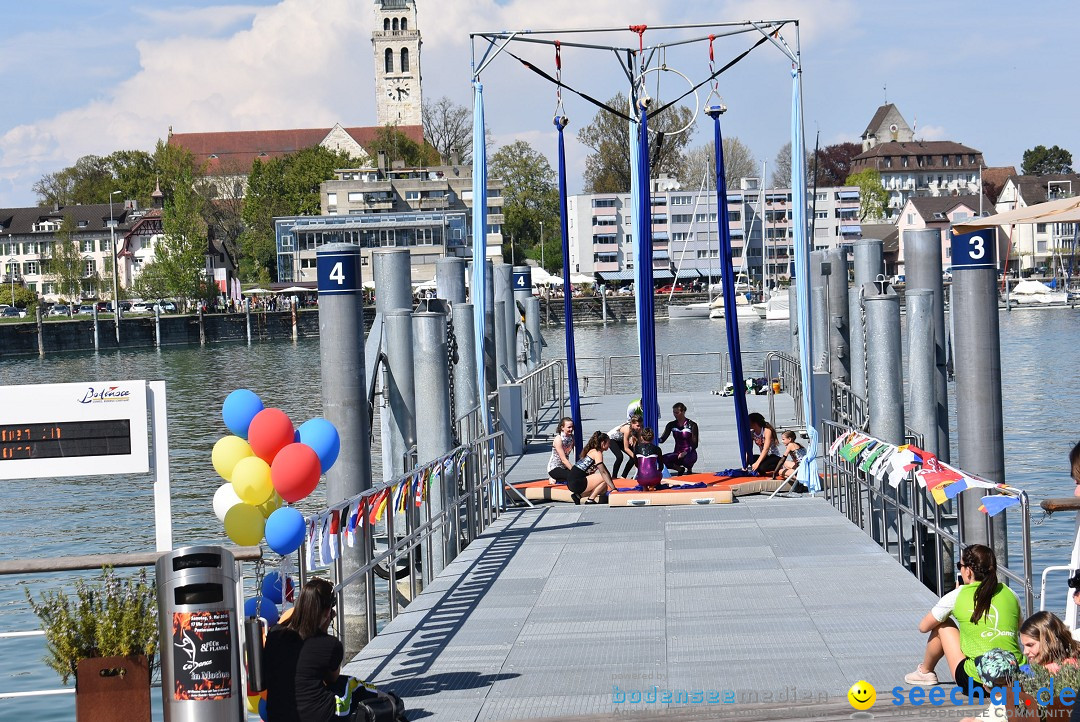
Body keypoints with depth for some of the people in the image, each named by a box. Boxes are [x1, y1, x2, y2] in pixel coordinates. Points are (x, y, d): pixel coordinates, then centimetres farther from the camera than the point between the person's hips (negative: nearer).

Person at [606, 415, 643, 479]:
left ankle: (623, 476, 8)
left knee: (633, 457, -6)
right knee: (619, 456, -26)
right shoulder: (627, 429, -39)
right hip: (611, 439, -7)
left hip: (620, 440, 7)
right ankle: (614, 477, -11)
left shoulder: (638, 429, -22)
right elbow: (626, 448, -32)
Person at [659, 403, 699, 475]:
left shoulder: (692, 425, -5)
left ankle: (689, 469, 0)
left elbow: (695, 444, -8)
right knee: (662, 459, -28)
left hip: (689, 453, -3)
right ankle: (680, 469, 2)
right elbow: (662, 439, -4)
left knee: (687, 460, -40)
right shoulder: (671, 425, 6)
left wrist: (685, 452, -24)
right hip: (677, 454, 3)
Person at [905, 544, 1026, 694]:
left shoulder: (957, 596, -4)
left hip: (976, 684, -4)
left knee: (942, 625, 17)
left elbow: (923, 627, 12)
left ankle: (925, 672, 40)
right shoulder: (1009, 594, 6)